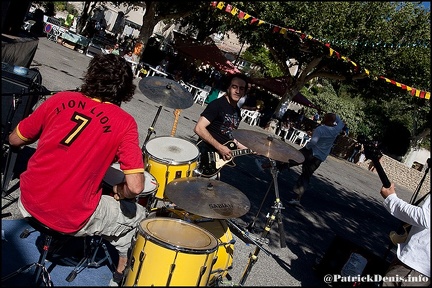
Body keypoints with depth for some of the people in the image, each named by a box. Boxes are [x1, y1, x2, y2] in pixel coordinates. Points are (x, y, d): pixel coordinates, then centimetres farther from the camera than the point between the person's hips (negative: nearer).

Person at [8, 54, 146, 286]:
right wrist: (119, 193, 2)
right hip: (71, 220, -4)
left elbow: (15, 140, 7)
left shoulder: (60, 99, -4)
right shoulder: (124, 123, -13)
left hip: (28, 204, 5)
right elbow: (135, 187, -20)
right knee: (136, 215, 21)